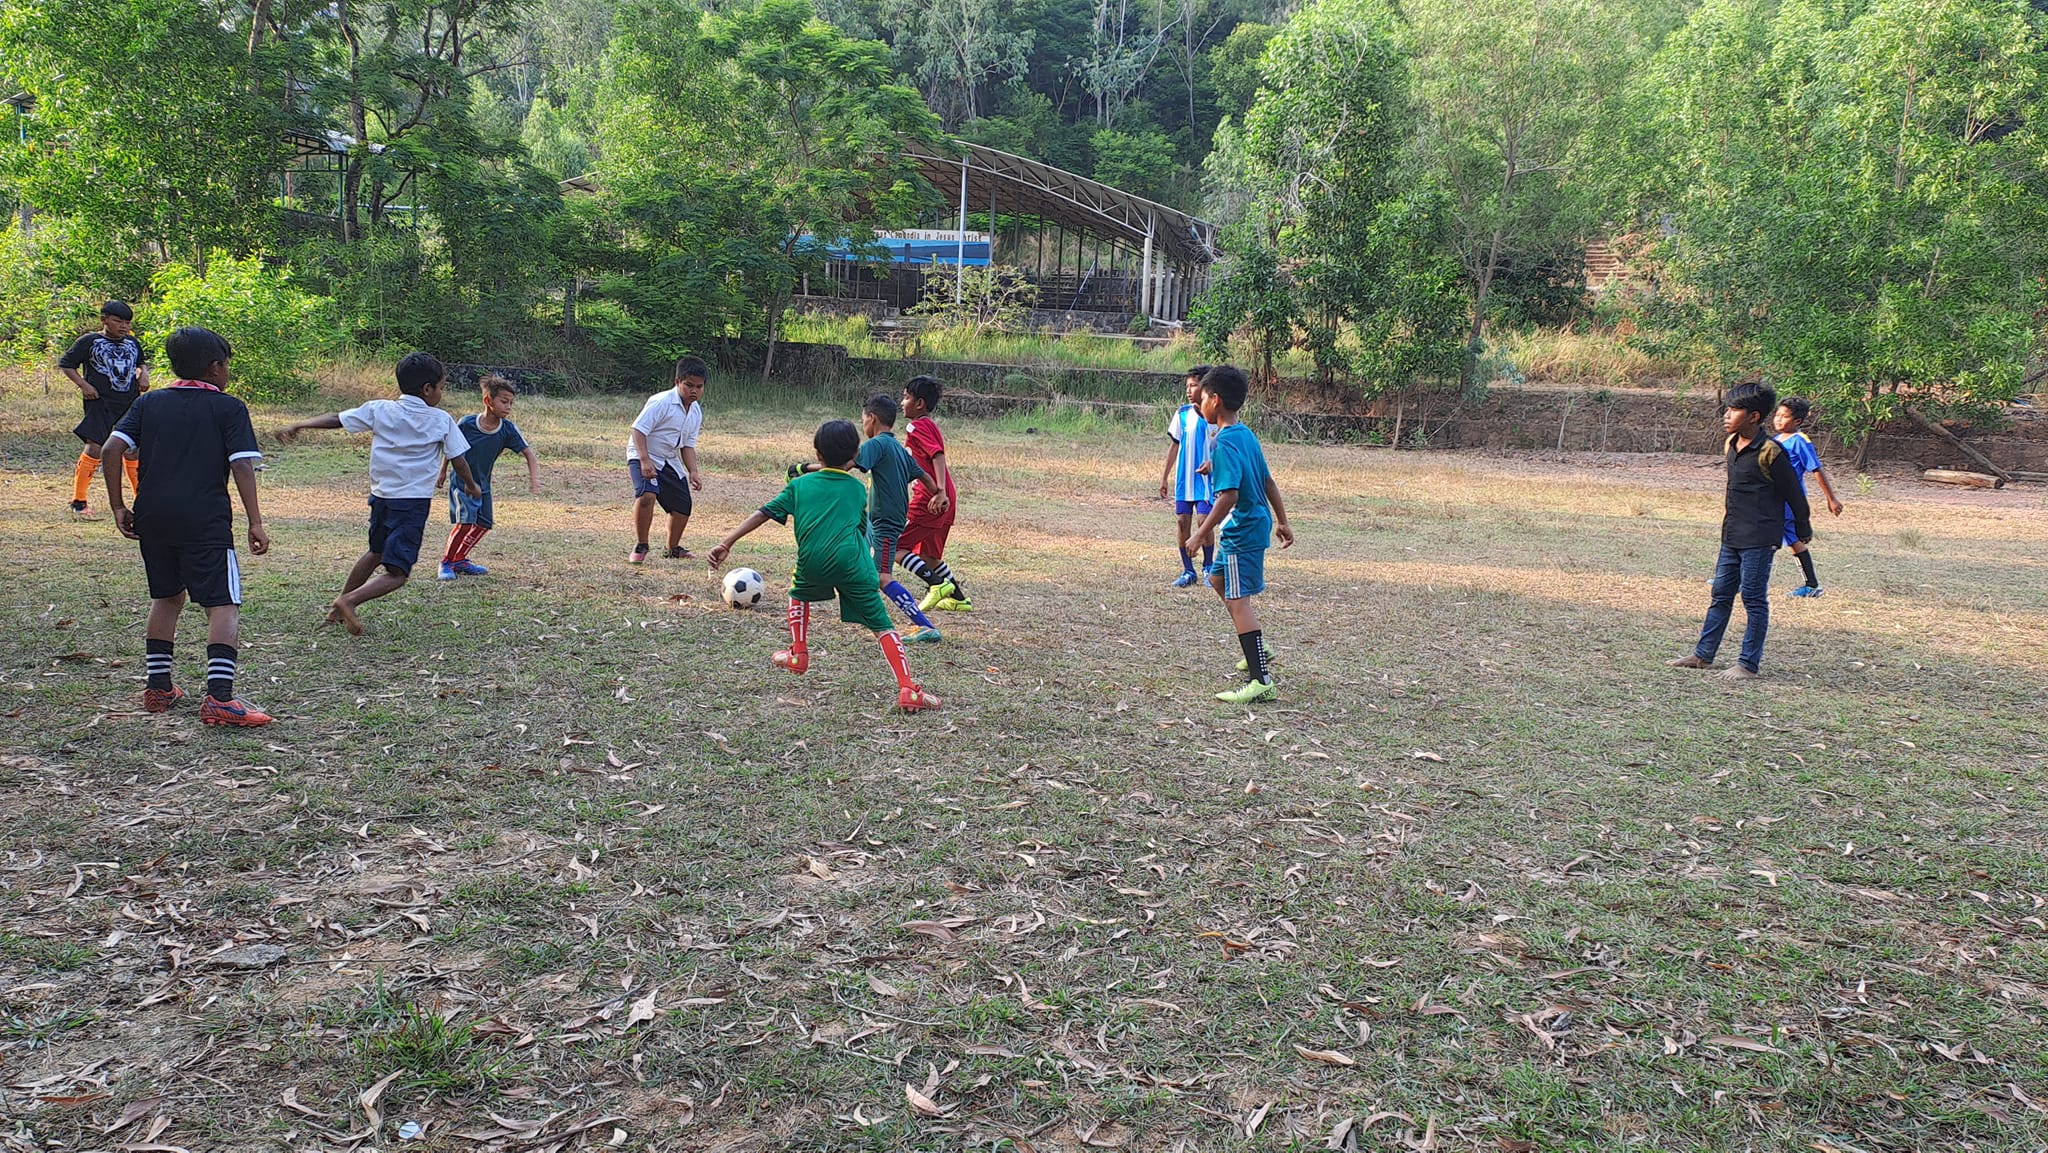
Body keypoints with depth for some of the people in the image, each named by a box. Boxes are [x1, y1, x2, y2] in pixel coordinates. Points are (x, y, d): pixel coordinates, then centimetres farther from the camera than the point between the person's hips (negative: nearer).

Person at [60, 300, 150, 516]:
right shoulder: (89, 341, -1)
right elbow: (65, 364, 3)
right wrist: (83, 385, -9)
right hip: (100, 403, -5)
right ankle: (78, 501, -1)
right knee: (95, 448, -11)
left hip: (131, 403, 5)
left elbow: (142, 362, 30)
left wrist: (144, 373, 8)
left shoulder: (132, 342, 13)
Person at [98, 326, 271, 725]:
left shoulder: (148, 403, 13)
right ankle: (219, 698, -20)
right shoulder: (228, 407, 1)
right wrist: (255, 523, -8)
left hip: (152, 517, 5)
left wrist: (117, 506, 7)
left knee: (166, 597, 22)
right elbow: (242, 465, -8)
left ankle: (158, 688, 26)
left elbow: (113, 448, 2)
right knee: (223, 605, -6)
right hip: (205, 521, -5)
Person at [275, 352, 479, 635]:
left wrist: (298, 426, 17)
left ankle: (337, 608, 34)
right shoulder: (442, 420, -2)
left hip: (380, 496, 5)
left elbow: (337, 419, 6)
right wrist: (472, 485, 19)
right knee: (397, 573, -3)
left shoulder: (379, 410, 4)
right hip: (413, 502, -5)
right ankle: (350, 601, -26)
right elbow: (458, 461, 2)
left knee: (376, 553, 29)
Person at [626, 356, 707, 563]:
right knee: (647, 495, -31)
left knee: (682, 505, 9)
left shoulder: (696, 412, 5)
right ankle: (640, 546, -13)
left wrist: (693, 472, -2)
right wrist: (645, 460, -32)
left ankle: (673, 548, 34)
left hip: (670, 461, 8)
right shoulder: (661, 402, -20)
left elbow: (688, 445, 11)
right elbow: (638, 429, -23)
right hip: (643, 457, -8)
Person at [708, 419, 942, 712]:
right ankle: (907, 689, -12)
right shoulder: (858, 488, 19)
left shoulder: (799, 484, 18)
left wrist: (727, 543, 9)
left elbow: (763, 513, 12)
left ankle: (798, 655, 35)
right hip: (852, 563, -1)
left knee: (799, 592, 36)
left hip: (811, 563, 1)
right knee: (882, 624, 2)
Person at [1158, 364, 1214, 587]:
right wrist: (1165, 476, 10)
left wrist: (1213, 462, -21)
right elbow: (1174, 445, 10)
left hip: (1206, 479, -3)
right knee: (1182, 521, 2)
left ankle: (1208, 567, 9)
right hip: (1183, 479, 4)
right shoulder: (1183, 414, 3)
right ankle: (1188, 571, 13)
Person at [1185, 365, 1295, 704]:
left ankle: (1261, 680, -13)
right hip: (1255, 524, 10)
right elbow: (1268, 481, 14)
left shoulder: (1225, 442, -19)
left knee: (1238, 600, -10)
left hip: (1241, 532, -10)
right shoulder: (1246, 435, 9)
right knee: (1218, 579, 25)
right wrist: (1282, 522, 22)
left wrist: (1201, 534, -22)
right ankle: (1258, 650, 32)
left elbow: (1228, 495, -26)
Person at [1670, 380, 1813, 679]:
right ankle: (1703, 654, 19)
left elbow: (1793, 493, -7)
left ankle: (1749, 663, 6)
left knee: (1754, 599, -1)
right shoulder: (1731, 446, 8)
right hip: (1732, 535, 8)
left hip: (1759, 538, -8)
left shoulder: (1769, 452, -15)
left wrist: (1802, 533, 1)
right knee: (1721, 594, 12)